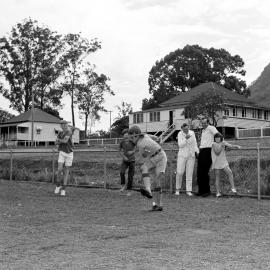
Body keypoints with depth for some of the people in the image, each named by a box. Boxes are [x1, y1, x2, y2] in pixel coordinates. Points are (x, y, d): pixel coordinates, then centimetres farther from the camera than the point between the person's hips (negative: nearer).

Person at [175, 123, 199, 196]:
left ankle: (188, 191, 4)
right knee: (180, 172, -7)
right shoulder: (180, 134, -8)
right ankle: (177, 189, 12)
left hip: (191, 156, 3)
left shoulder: (192, 133, 2)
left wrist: (196, 151, -4)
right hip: (182, 155, -3)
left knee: (189, 173, 0)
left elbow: (194, 143, 9)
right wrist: (186, 138, -30)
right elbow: (180, 145, -17)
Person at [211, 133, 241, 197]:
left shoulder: (223, 143, 8)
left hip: (223, 162, 3)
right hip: (216, 163, -3)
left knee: (229, 173, -16)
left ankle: (233, 188, -13)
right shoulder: (214, 144, -4)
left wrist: (237, 146, -15)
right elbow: (217, 152, -14)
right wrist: (221, 145, -15)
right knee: (217, 177, 0)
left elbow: (231, 146, 2)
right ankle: (218, 192, 5)